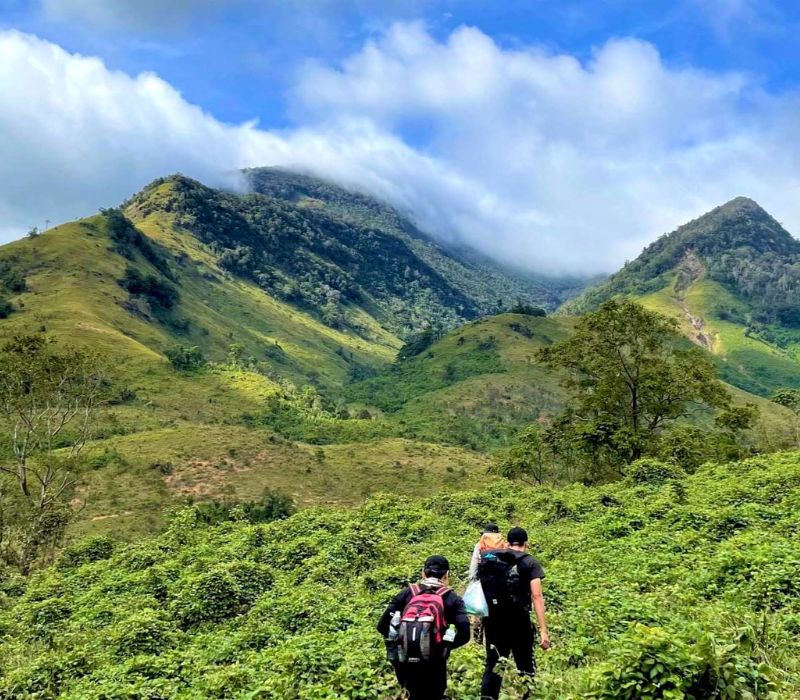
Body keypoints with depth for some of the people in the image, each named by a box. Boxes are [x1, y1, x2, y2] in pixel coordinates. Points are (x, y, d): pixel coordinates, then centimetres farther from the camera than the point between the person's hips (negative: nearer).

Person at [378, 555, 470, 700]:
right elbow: (464, 634, -6)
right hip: (433, 662, -2)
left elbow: (382, 626, 4)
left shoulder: (407, 593, 10)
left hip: (403, 660, 2)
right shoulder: (452, 598, 6)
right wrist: (446, 646, 11)